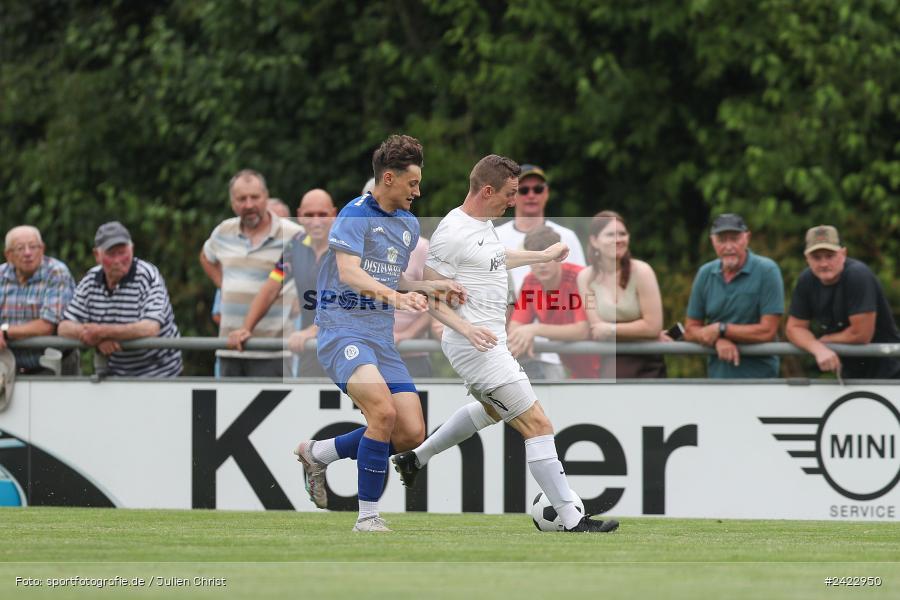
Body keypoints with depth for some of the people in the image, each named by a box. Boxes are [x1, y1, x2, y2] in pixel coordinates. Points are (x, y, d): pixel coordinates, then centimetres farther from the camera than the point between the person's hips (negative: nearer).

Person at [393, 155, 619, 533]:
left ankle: (415, 458, 44)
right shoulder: (452, 234, -20)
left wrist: (543, 256, 41)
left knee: (491, 410, 36)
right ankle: (572, 519, -11)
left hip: (489, 343, 11)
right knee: (538, 426, -12)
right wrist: (466, 328, -31)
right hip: (477, 347, -11)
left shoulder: (483, 223, 10)